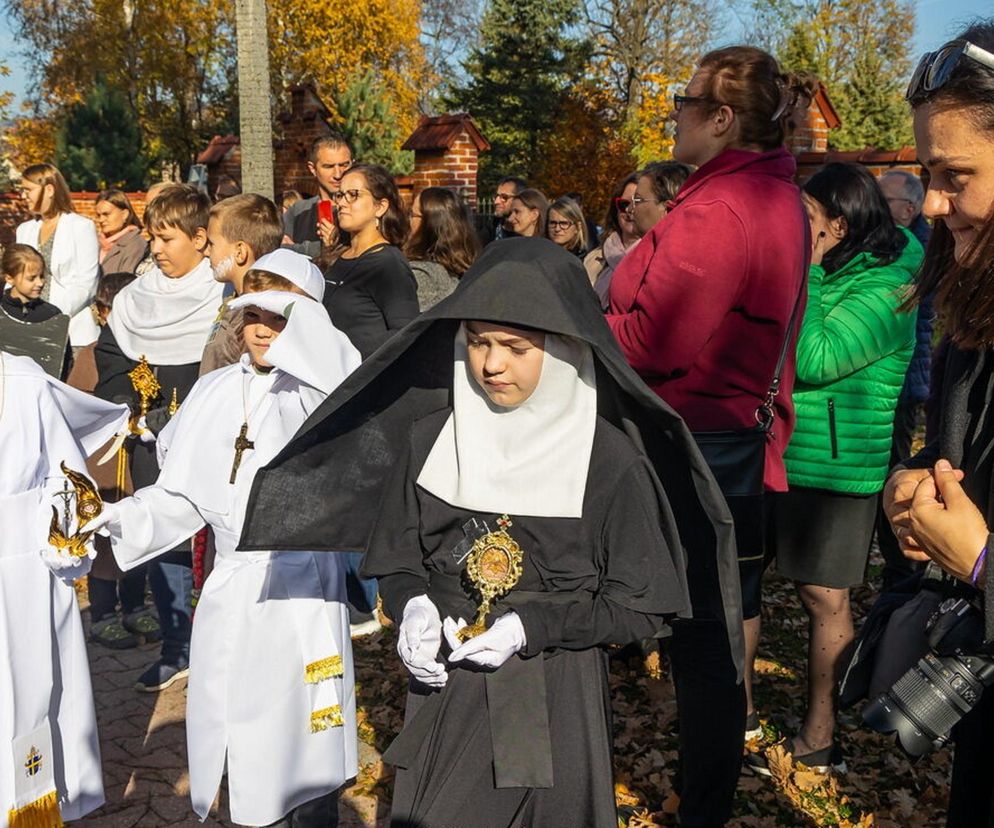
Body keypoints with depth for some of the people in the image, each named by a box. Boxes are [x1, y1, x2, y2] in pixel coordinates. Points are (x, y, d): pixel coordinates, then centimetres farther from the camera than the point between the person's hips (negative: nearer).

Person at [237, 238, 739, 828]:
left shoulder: (611, 460, -12)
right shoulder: (427, 437, -4)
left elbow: (642, 607, -6)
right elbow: (396, 555, 7)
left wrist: (534, 625, -17)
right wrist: (412, 605, -14)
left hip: (557, 703, -2)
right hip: (444, 693, 3)